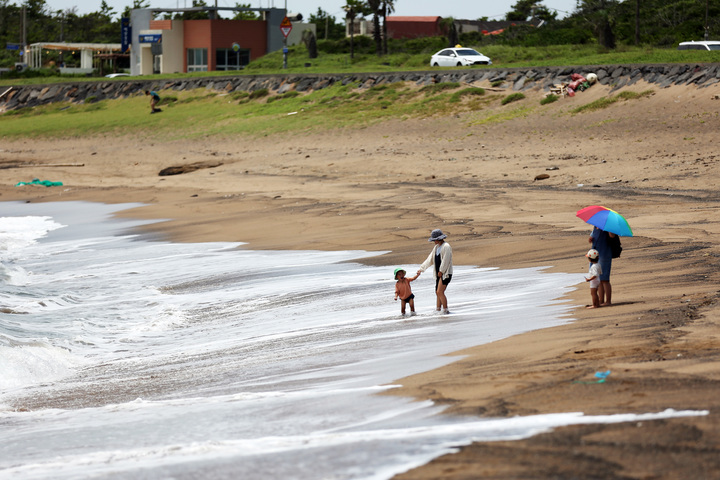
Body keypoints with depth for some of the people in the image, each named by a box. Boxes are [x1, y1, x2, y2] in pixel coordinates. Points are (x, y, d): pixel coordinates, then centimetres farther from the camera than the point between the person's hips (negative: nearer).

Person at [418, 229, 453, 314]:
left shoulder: (446, 247, -13)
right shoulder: (436, 247, 15)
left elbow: (445, 260, -18)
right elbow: (430, 259, 18)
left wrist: (441, 271, -16)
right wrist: (421, 269, 14)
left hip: (445, 273, -9)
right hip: (439, 274, 9)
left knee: (440, 292, -17)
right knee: (438, 292, 10)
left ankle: (446, 310, -15)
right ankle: (438, 310, 16)